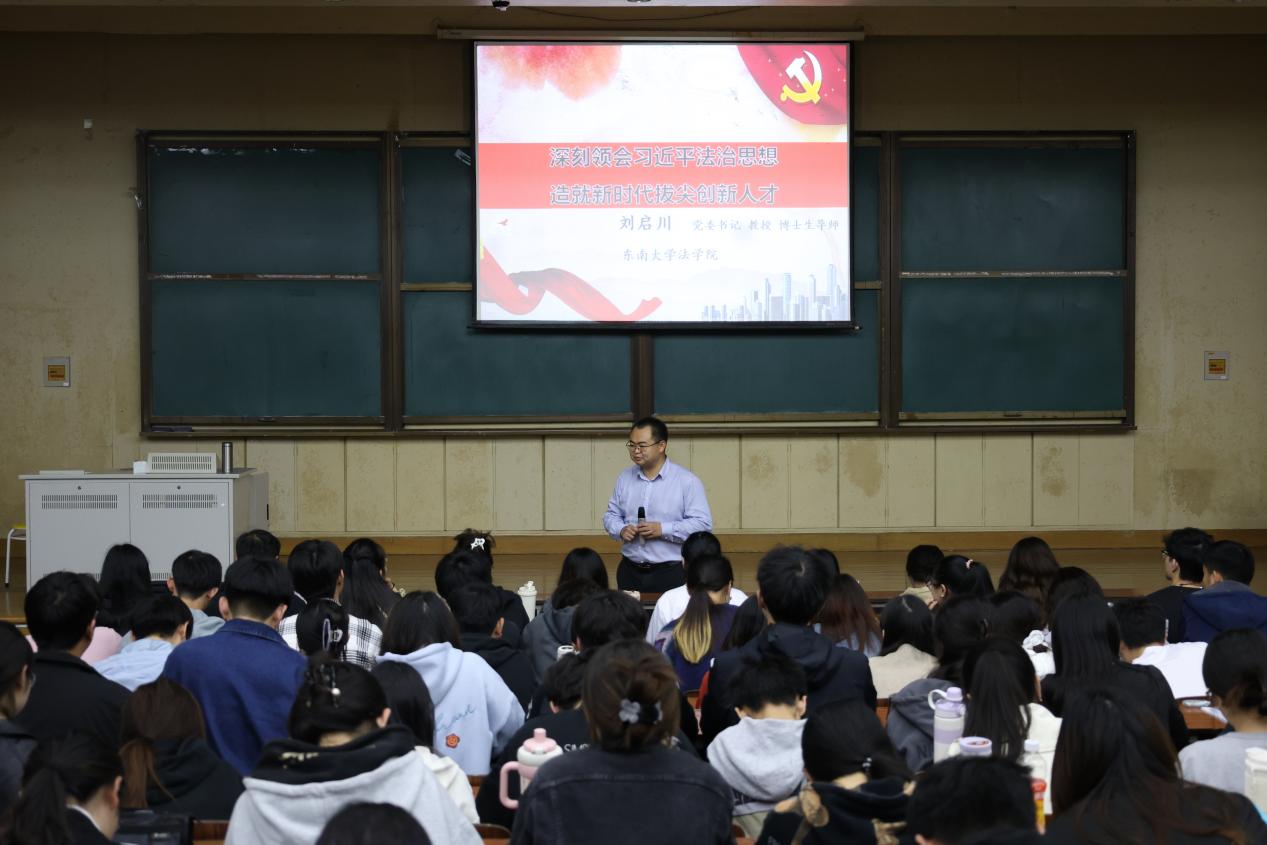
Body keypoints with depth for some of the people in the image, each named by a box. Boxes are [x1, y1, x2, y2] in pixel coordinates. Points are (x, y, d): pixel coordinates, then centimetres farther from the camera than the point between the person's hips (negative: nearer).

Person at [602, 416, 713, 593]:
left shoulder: (686, 481, -6)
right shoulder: (624, 478, 9)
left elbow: (703, 524, -11)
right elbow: (611, 515, 17)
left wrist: (663, 530, -18)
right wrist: (621, 530, -6)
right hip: (630, 571, 4)